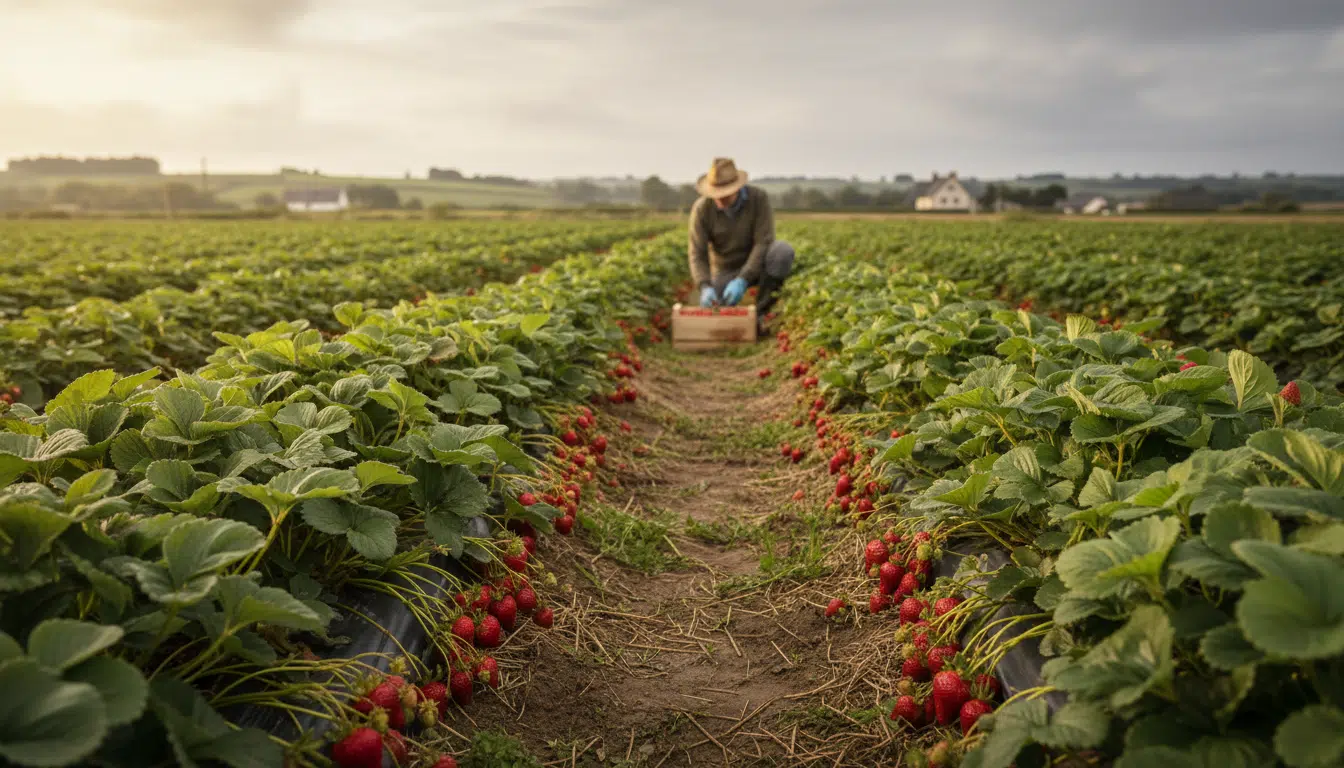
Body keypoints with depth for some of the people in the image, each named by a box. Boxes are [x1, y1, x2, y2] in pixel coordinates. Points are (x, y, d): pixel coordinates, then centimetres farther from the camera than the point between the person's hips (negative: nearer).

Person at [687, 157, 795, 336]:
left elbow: (764, 243, -28)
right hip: (726, 271, 0)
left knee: (782, 251, -36)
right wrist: (705, 288, -41)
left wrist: (742, 281, -40)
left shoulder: (759, 197, -24)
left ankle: (759, 313, -18)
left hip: (757, 264, 0)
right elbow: (697, 255, -21)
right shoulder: (701, 208, -21)